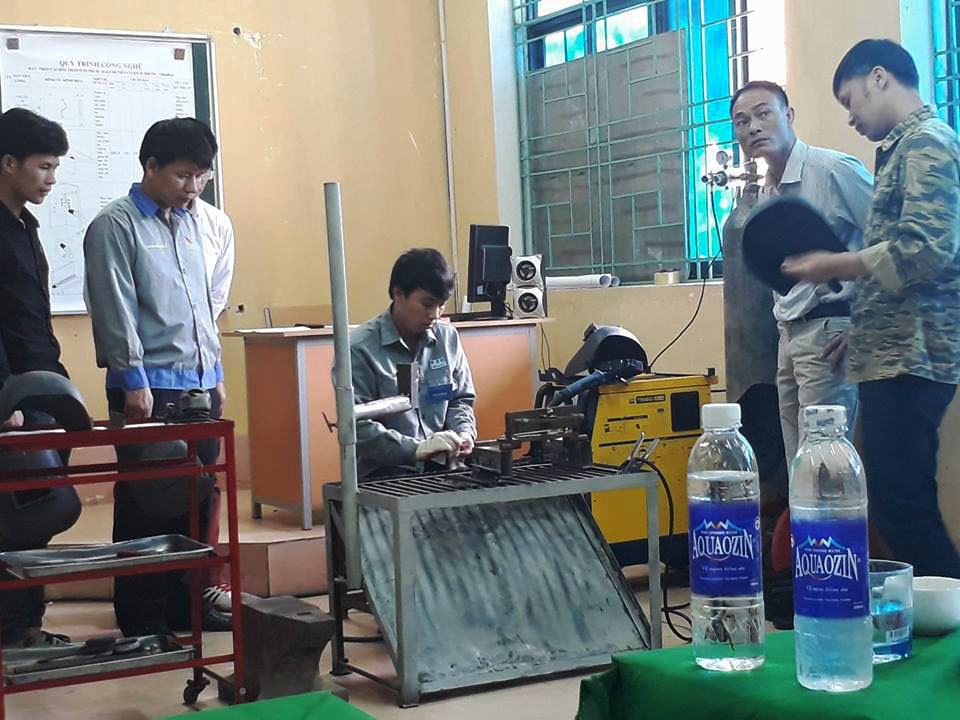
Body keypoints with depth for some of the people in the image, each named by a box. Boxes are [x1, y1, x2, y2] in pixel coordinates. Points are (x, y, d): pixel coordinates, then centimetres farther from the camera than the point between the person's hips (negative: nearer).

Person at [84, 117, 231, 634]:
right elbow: (116, 309, -12)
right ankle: (143, 617, 7)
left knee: (201, 497, 10)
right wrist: (134, 381, -15)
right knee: (147, 503, -2)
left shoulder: (188, 225, 16)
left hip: (198, 384, 7)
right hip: (150, 388, -7)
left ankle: (189, 602, 22)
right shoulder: (115, 226, -6)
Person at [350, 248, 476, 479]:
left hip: (438, 467, 5)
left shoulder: (448, 337, 10)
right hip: (383, 471, -5)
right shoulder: (361, 348, -9)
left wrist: (463, 431, 0)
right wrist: (416, 449, -22)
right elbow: (357, 427, -14)